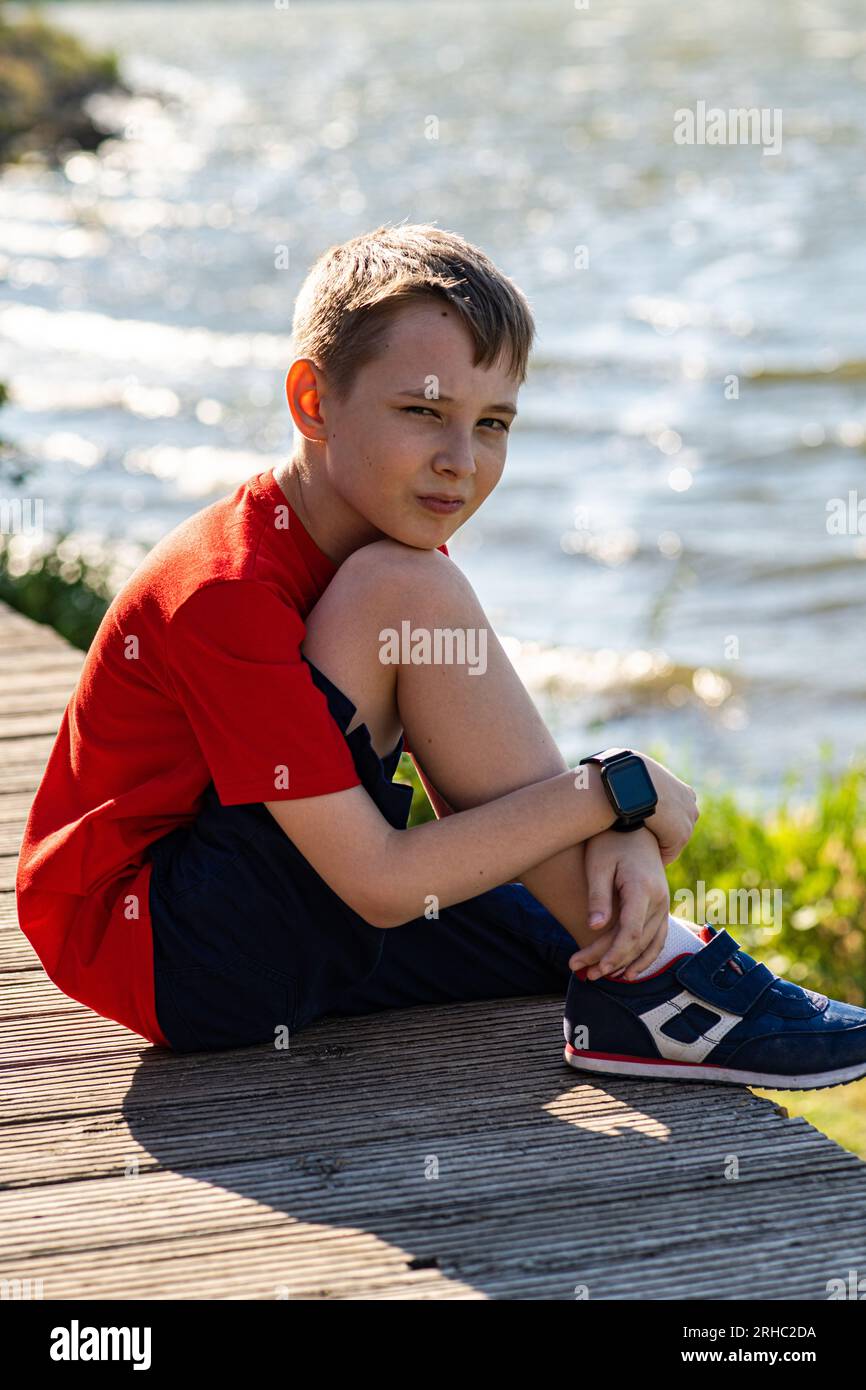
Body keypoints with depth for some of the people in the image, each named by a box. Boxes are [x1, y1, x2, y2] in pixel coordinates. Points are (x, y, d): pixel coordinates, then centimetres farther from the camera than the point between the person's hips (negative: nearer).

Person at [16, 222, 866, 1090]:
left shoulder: (389, 547, 4)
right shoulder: (232, 590, -24)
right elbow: (382, 883, -27)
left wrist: (615, 845, -21)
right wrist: (615, 791, -22)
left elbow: (466, 800, -1)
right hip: (157, 950, -9)